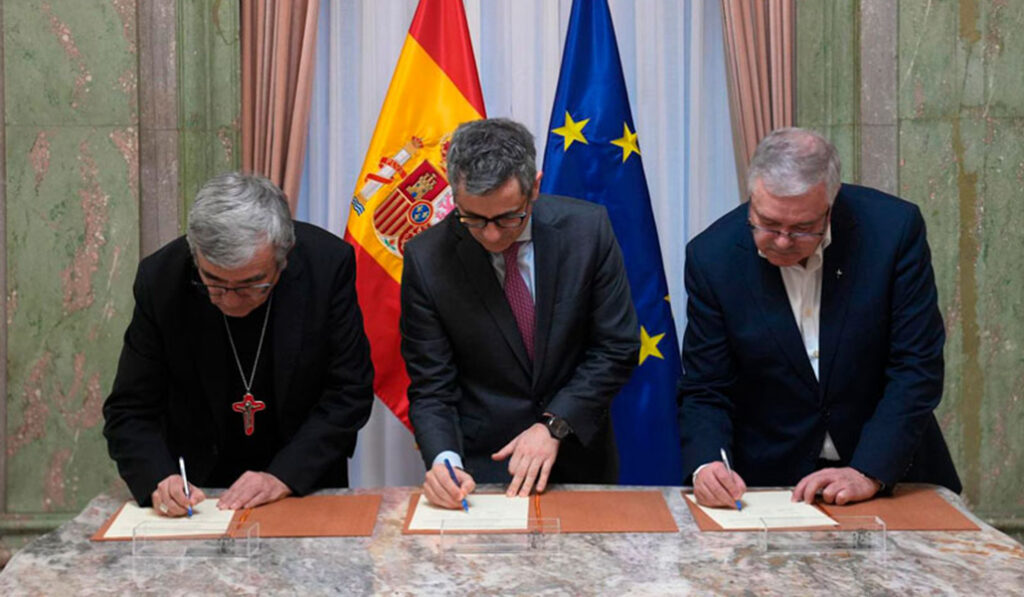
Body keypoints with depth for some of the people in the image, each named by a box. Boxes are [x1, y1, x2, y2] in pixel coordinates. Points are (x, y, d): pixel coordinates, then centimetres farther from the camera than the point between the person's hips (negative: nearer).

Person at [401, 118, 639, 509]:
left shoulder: (587, 228, -10)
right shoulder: (426, 259, -12)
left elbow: (618, 348, -5)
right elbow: (430, 387, -7)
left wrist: (553, 425, -14)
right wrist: (443, 459, -24)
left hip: (578, 457, 2)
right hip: (478, 467, -2)